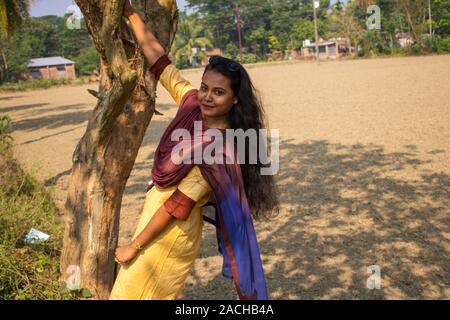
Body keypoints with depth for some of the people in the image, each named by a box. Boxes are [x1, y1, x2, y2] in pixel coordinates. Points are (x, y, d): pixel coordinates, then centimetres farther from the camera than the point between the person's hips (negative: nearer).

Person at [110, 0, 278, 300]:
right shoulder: (193, 102, -6)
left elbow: (178, 205, -23)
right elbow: (159, 61, 2)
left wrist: (134, 247, -17)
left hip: (171, 231, -8)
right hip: (156, 213, 8)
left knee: (139, 291, 8)